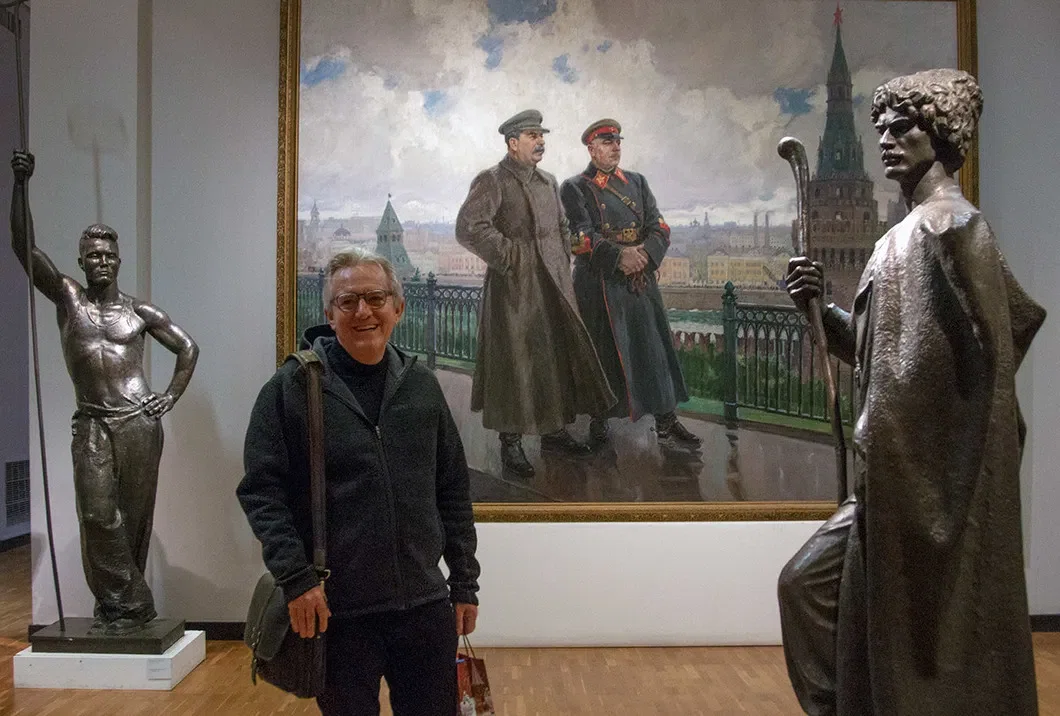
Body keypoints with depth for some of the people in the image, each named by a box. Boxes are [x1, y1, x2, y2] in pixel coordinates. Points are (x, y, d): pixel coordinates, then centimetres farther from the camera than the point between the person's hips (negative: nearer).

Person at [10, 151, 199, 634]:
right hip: (90, 425, 0)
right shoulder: (67, 297, 9)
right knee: (98, 515, -9)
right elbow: (23, 247, -2)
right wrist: (21, 184, -11)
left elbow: (188, 348, 18)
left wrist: (171, 397, 6)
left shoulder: (140, 311, 10)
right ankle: (130, 602, 2)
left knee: (134, 515, 3)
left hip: (139, 422, 0)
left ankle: (121, 603, 15)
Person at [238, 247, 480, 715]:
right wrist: (295, 578, -15)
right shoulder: (291, 388, -5)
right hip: (336, 611, -3)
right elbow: (261, 490, -6)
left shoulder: (421, 385, 5)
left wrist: (464, 583, 8)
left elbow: (453, 492, 9)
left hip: (426, 605, 3)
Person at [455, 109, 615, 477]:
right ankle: (511, 442, 8)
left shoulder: (548, 181, 17)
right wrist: (510, 259, -17)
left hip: (554, 287, 7)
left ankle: (554, 430, 25)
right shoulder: (491, 181, -8)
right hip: (515, 290, -7)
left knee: (560, 356, 10)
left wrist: (563, 262, 16)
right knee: (515, 361, -3)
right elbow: (468, 228, -20)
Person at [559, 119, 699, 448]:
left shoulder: (637, 182, 14)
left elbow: (659, 228, 7)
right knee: (602, 351, 2)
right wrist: (619, 256, -24)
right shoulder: (574, 188, 0)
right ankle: (598, 419, 18)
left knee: (654, 346, 6)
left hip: (641, 281, 4)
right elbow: (581, 237, -12)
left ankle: (666, 419, 16)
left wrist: (644, 254, -14)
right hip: (599, 284, -4)